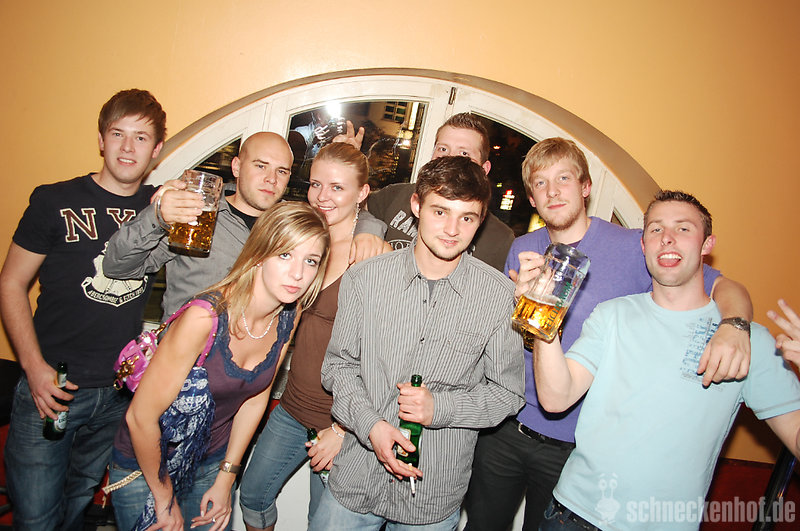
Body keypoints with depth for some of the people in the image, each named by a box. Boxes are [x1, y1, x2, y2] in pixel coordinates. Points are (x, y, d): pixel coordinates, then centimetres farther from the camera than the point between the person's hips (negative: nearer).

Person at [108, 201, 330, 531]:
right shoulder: (205, 318, -31)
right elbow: (141, 417, -23)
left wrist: (226, 478, 4)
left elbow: (255, 398, 1)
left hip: (212, 463, 5)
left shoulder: (290, 316, -12)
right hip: (144, 468, -5)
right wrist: (164, 497, -10)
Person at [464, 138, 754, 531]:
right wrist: (520, 298, -24)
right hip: (505, 428, 3)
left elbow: (724, 288, -7)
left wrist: (734, 327, -30)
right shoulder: (522, 250, -1)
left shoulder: (633, 248, -11)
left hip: (574, 449, -3)